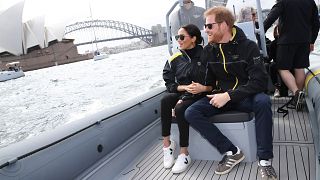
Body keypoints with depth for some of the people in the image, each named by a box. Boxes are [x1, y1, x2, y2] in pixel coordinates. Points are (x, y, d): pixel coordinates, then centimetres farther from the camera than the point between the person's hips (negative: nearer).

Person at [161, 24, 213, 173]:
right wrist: (185, 87, -12)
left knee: (180, 109, -33)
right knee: (165, 100, -30)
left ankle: (184, 154, -20)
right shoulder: (174, 59, 7)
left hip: (201, 95, -4)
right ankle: (167, 143, -20)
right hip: (182, 93, 4)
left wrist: (203, 88, -23)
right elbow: (169, 84, 5)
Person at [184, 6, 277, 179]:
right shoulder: (208, 50, 3)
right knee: (191, 113, -20)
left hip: (244, 96, -3)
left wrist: (229, 95, -28)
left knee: (263, 101, -36)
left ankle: (264, 159, -22)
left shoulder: (248, 46, -10)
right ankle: (231, 152, -16)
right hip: (219, 96, 4)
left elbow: (260, 81, -18)